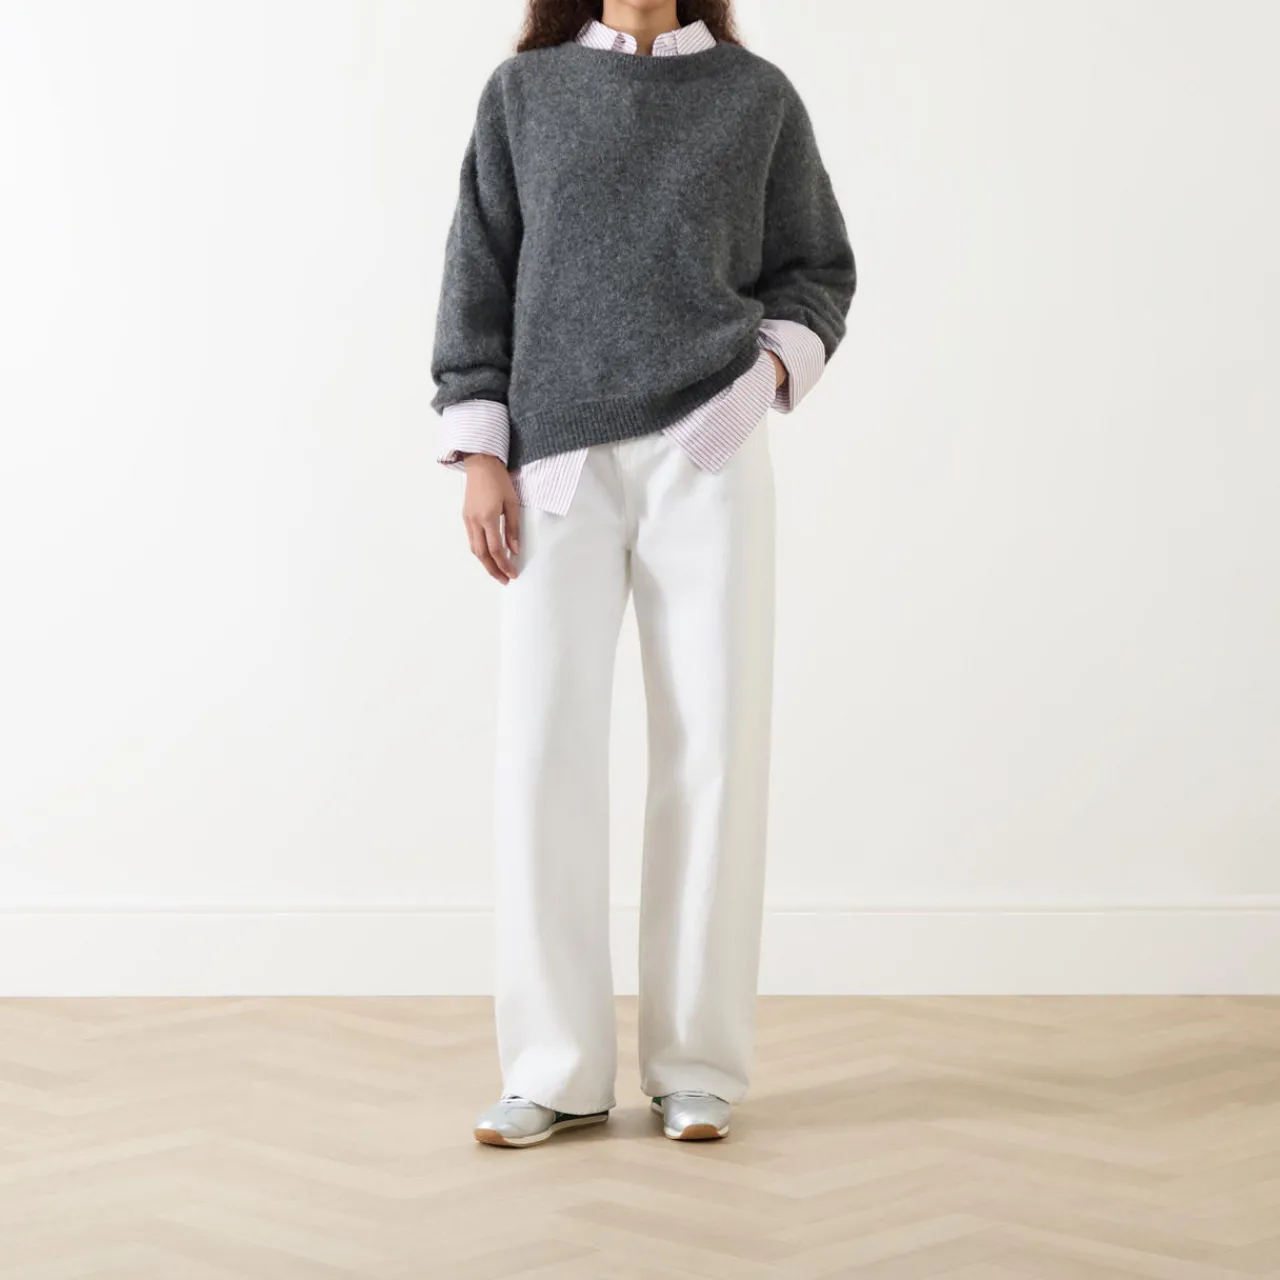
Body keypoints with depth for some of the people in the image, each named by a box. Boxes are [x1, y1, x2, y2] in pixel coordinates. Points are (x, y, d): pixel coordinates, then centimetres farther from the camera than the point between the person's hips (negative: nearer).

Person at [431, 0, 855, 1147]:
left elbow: (818, 268, 16)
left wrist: (777, 361, -4)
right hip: (560, 462, 1)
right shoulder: (524, 93, 12)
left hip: (707, 448, 0)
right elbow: (480, 277, 10)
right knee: (544, 751, -4)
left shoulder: (757, 94, 11)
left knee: (712, 749, -1)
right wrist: (479, 451, 2)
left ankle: (697, 1066, 8)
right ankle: (560, 1072, 5)